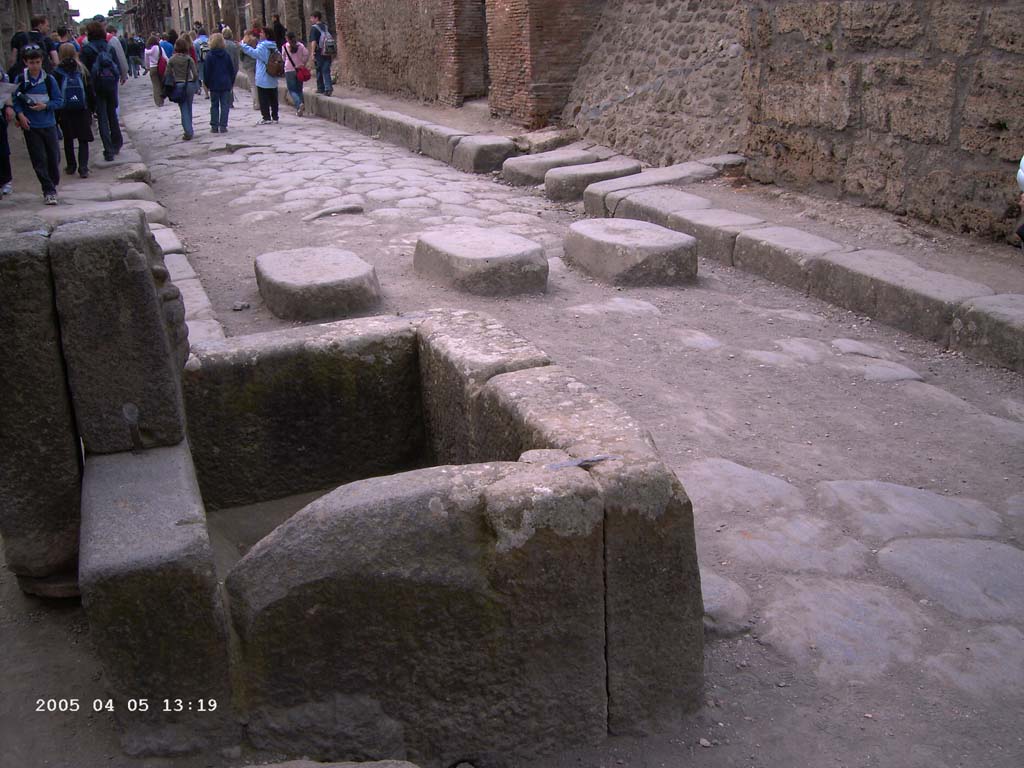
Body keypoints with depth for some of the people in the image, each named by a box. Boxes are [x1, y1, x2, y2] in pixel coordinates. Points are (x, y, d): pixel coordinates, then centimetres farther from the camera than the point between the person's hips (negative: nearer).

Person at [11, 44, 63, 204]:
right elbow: (16, 100, 4)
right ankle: (49, 191, 4)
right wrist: (20, 114, -12)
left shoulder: (49, 79, -2)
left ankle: (53, 184, 30)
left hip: (49, 124, 0)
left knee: (54, 156, 6)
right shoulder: (20, 80, -1)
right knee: (39, 160, -1)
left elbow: (59, 101, 1)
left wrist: (45, 106, -15)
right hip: (30, 126, 0)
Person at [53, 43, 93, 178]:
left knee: (68, 140, 15)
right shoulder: (82, 70, -2)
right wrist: (91, 110, 10)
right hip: (82, 111, 0)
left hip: (64, 112, 0)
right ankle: (83, 167, -9)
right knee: (83, 139, 3)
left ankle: (71, 166, 22)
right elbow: (90, 92, 2)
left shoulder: (57, 72, -6)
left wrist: (56, 113, 2)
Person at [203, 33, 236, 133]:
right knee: (225, 105, 3)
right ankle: (223, 126, -2)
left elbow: (207, 71, -6)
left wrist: (207, 83, 4)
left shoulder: (209, 56, -8)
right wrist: (231, 82, 14)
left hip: (214, 84, -2)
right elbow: (232, 70, 5)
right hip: (226, 84, 2)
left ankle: (214, 126, 6)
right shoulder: (226, 55, 1)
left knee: (214, 105, 7)